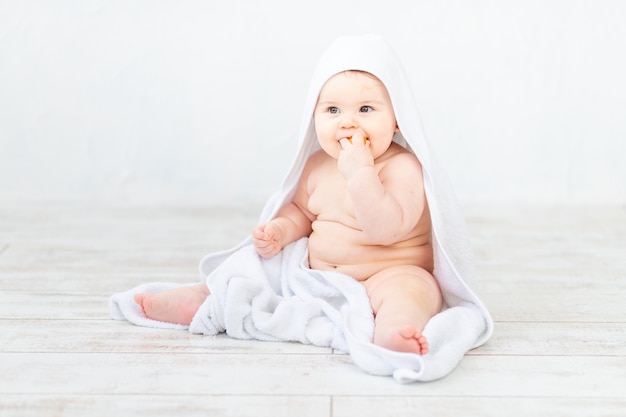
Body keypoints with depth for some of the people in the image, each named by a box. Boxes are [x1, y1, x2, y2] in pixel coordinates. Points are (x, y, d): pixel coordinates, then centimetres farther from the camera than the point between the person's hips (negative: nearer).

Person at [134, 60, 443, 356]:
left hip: (387, 274, -6)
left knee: (408, 289, -36)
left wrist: (359, 172, -33)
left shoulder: (402, 167, -17)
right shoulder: (318, 165, 3)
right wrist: (279, 231, -4)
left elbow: (386, 229, -29)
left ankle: (393, 328, -63)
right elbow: (301, 211, 18)